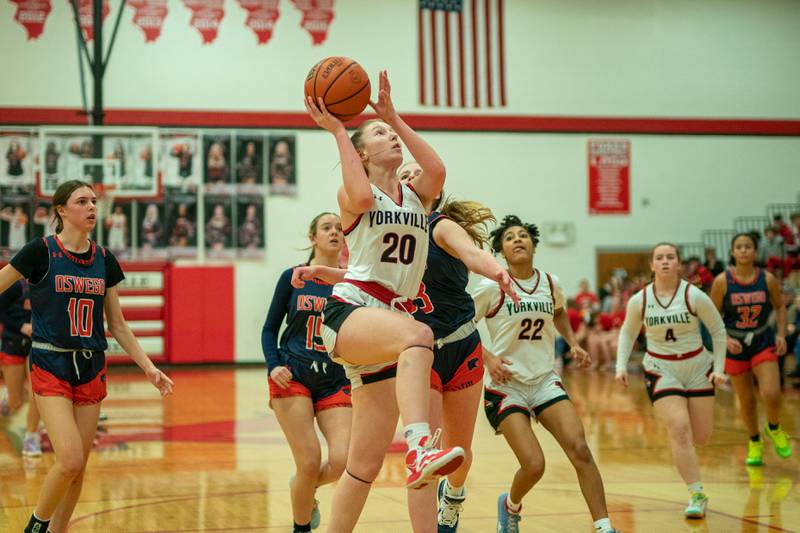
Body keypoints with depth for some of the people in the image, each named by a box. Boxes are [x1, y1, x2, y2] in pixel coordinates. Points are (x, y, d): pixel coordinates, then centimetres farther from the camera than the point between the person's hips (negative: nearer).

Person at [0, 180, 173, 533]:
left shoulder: (104, 260, 7)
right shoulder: (41, 251, -7)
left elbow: (117, 325, 13)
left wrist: (148, 367, 8)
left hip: (91, 369, 5)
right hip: (51, 367, -5)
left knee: (78, 468, 5)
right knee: (70, 461, -17)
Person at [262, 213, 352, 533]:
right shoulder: (292, 278, 4)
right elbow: (269, 329, 8)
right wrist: (274, 366, -8)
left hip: (335, 381, 2)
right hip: (293, 377, -2)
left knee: (343, 460, -14)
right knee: (310, 462, -10)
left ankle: (305, 489, 21)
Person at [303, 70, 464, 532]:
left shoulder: (416, 195, 18)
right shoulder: (353, 195, 6)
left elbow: (438, 171, -5)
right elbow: (360, 197, -20)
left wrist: (396, 117, -1)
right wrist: (338, 131, -10)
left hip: (393, 321, 6)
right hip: (350, 312, -6)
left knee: (366, 463, 4)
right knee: (417, 335, -40)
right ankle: (421, 447, -58)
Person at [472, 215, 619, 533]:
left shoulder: (550, 284, 4)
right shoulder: (492, 288, -11)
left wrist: (572, 344, 13)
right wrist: (487, 357, -17)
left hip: (545, 381, 4)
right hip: (505, 385, -4)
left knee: (580, 450, -14)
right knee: (534, 465, -15)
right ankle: (511, 506, 20)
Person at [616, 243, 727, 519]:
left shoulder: (694, 296, -12)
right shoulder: (639, 301, -7)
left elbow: (718, 330, -1)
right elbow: (627, 333, 10)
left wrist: (719, 369, -5)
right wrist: (621, 366, -2)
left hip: (698, 368, 1)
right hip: (660, 370, -1)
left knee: (701, 436, 3)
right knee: (679, 428, -18)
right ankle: (696, 495, -12)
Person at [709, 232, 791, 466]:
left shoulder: (768, 279, -7)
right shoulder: (722, 281, -11)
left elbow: (780, 307, 8)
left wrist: (781, 335, -3)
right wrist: (726, 339, -18)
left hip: (763, 342, 0)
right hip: (735, 345, 0)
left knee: (771, 394, -17)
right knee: (746, 401, 7)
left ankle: (774, 429, 16)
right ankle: (754, 442, 32)